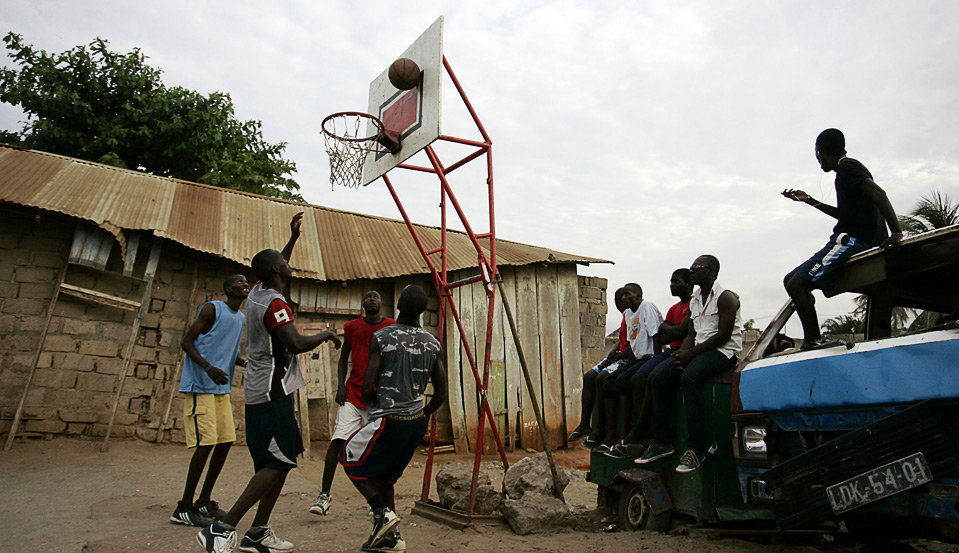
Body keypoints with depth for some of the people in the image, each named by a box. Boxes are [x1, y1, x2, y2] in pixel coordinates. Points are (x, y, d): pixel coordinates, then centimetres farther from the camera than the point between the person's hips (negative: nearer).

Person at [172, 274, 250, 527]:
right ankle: (184, 508, 0)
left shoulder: (240, 318, 16)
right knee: (206, 443, -12)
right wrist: (208, 368, -23)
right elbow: (186, 342, -10)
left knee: (226, 442, 6)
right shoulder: (212, 309, -8)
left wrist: (247, 363, 7)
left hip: (221, 389, 9)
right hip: (200, 387, -8)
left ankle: (204, 502, 18)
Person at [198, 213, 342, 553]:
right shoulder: (274, 304, -17)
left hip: (262, 391, 10)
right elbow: (297, 344, -25)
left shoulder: (258, 293, 11)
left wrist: (293, 238, 32)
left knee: (280, 461, 14)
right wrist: (326, 335, -8)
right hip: (272, 392, -10)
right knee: (278, 463, -9)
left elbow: (276, 269, 32)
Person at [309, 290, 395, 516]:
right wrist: (340, 386, 2)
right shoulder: (352, 327, 9)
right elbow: (343, 359, 16)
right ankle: (324, 495, -1)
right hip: (353, 393, 1)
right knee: (338, 440, -10)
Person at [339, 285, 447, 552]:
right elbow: (440, 395, 6)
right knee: (383, 474, 22)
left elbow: (368, 388, -14)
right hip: (417, 423, 6)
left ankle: (383, 512, 6)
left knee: (350, 458, 17)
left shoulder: (381, 338, -12)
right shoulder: (433, 344, 3)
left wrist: (373, 406, 9)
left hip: (389, 420, -6)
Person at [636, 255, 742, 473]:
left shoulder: (726, 297, -6)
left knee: (689, 378, -35)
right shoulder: (695, 300, 20)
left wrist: (691, 353, -19)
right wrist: (682, 354, -6)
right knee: (659, 377, -13)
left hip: (724, 351, -8)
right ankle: (661, 442, -8)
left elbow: (723, 335, -15)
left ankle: (696, 448, -31)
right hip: (699, 350, 8)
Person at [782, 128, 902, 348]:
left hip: (851, 240, -10)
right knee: (791, 280, 9)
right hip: (852, 239, 10)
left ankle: (812, 343, -27)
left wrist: (896, 233, -33)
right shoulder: (849, 169, 25)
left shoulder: (847, 167, -6)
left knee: (797, 284, -22)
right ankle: (813, 339, 4)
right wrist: (811, 201, 41)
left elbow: (878, 194, -22)